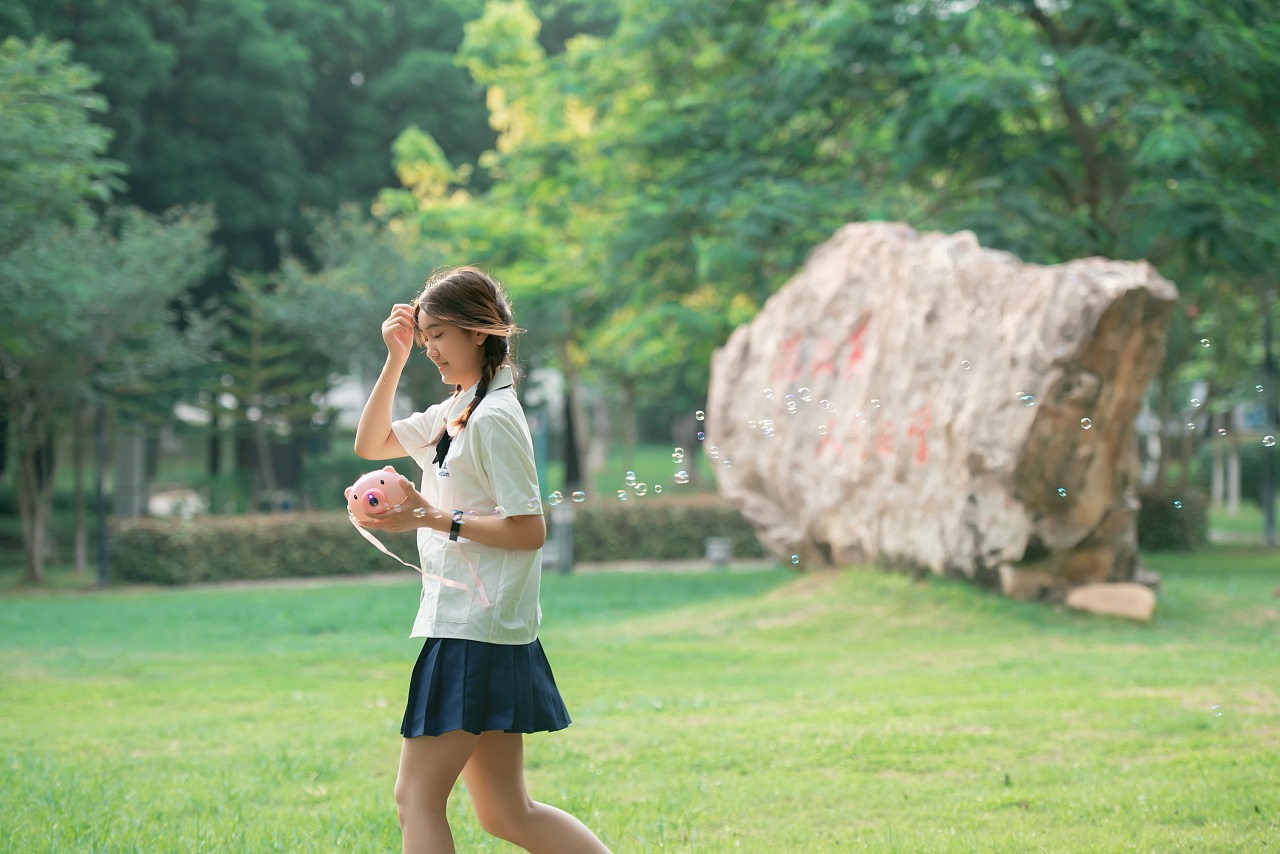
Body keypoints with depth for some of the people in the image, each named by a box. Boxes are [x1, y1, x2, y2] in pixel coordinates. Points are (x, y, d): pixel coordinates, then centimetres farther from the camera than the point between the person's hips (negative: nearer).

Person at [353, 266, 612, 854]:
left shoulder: (494, 419, -13)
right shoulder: (454, 413, 15)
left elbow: (529, 531, -18)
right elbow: (370, 445, 21)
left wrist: (434, 518, -19)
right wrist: (396, 360, 11)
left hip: (476, 634, -10)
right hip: (468, 627, 10)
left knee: (416, 799, -6)